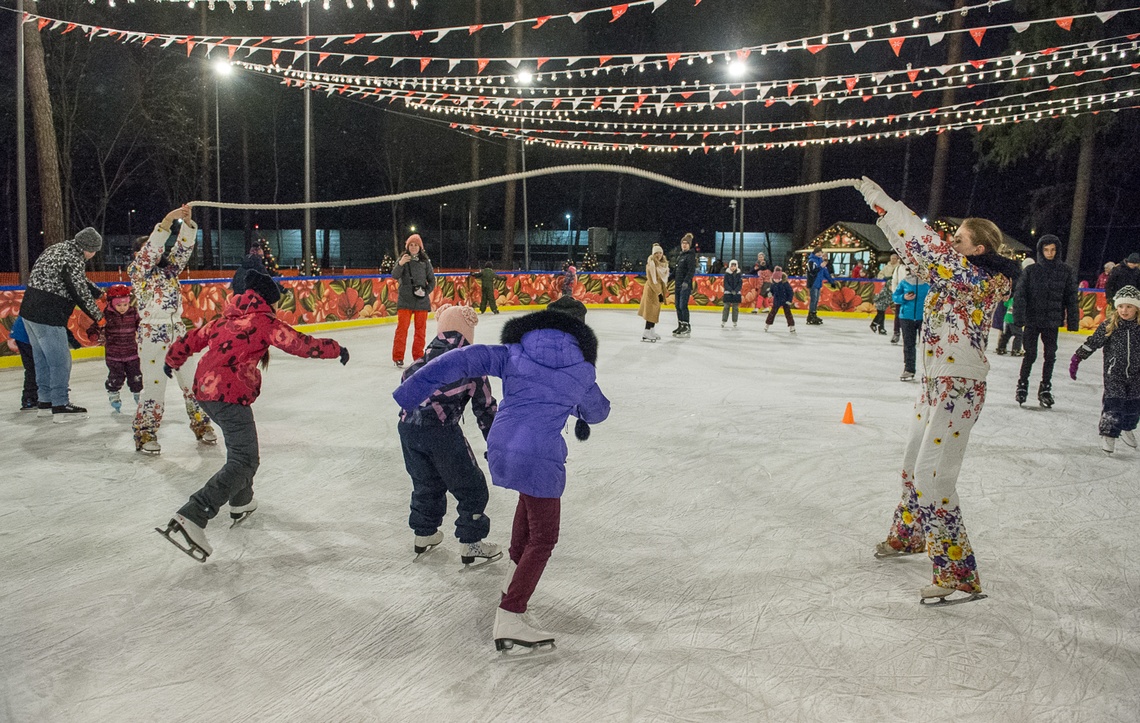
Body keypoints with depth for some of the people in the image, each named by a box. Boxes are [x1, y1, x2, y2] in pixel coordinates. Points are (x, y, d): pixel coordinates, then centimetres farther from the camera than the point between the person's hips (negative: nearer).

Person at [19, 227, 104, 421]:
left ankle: (45, 401, 27)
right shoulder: (73, 259, -17)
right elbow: (80, 292, -15)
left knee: (42, 358, 17)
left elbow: (80, 281, 22)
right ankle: (60, 406, 1)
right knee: (60, 361, -3)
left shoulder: (59, 248, 14)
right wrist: (98, 315, -4)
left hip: (30, 310, 11)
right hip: (47, 316, -10)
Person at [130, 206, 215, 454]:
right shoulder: (136, 271, 0)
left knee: (191, 381, 7)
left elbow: (183, 249, 2)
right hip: (152, 335, -5)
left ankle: (201, 425, 18)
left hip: (178, 332, 5)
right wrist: (166, 222, -23)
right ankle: (145, 433, 6)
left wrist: (187, 223, -11)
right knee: (154, 385, -6)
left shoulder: (169, 268, 14)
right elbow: (150, 250, -16)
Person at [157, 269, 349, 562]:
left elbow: (194, 338, 28)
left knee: (241, 444, 29)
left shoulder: (228, 318, 20)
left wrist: (172, 360, 45)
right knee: (244, 461, -10)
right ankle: (190, 518, -24)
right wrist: (336, 349, 5)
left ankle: (241, 502, 44)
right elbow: (300, 344, -7)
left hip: (204, 388, 9)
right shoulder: (264, 320, -1)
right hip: (229, 394, -9)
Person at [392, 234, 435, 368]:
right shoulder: (402, 260, 1)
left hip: (422, 301, 2)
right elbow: (396, 276, -14)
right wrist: (400, 264, -32)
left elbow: (432, 280, 9)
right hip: (405, 300, -2)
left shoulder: (425, 261, 5)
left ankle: (418, 357, 19)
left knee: (421, 329, 8)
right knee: (402, 328, -4)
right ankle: (398, 357, 3)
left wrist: (426, 291, -7)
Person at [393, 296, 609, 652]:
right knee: (542, 539, 7)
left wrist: (413, 390, -2)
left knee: (532, 496, 33)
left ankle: (514, 577, 44)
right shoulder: (582, 370, 9)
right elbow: (598, 410, 27)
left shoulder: (514, 353, 10)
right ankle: (509, 618, -2)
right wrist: (583, 417, 52)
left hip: (500, 447, 5)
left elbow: (465, 360, -2)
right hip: (540, 456, -5)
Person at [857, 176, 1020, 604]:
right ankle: (908, 536, 44)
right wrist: (882, 205, -1)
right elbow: (927, 254, 8)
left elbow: (929, 249, -25)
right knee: (914, 465, 23)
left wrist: (881, 202, -21)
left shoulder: (976, 278, -19)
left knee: (933, 478, -9)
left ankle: (959, 574, -1)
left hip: (958, 388, -10)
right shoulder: (964, 275, 7)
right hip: (937, 384, 10)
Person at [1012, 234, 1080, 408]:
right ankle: (1022, 384, 18)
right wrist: (1019, 317, -14)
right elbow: (1019, 294, -4)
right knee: (1030, 354, -2)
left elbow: (1071, 298, 6)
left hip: (1052, 322, 2)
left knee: (1050, 355, 5)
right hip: (1032, 320, -1)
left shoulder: (1066, 272, 3)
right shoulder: (1031, 271, -1)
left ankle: (1045, 388, 20)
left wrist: (1073, 321, 3)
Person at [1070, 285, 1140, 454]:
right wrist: (1077, 358, -7)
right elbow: (1092, 343, -4)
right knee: (1113, 403, -8)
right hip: (1114, 372, -2)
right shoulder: (1108, 326, -8)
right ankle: (1108, 434, 5)